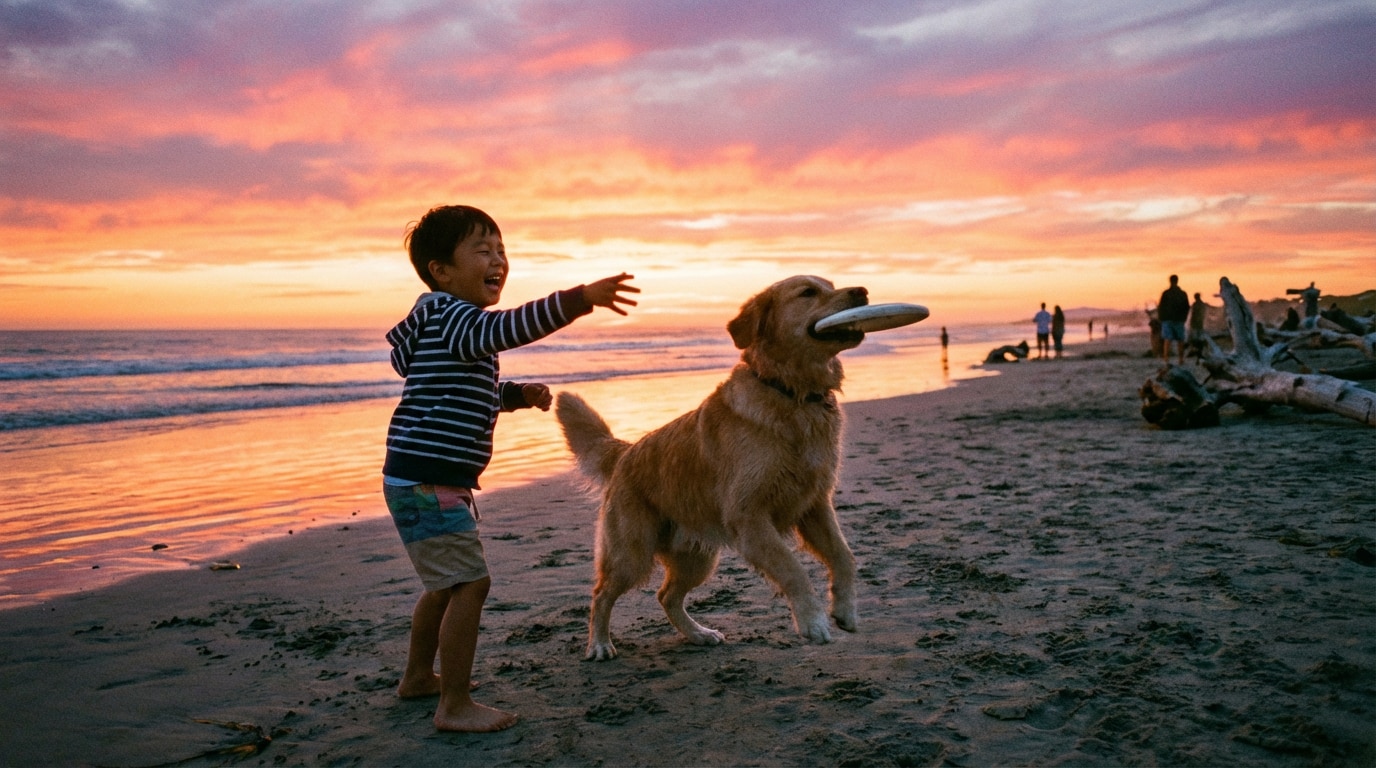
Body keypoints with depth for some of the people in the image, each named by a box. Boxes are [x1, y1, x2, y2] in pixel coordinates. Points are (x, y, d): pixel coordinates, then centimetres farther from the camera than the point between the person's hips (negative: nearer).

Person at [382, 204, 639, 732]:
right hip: (426, 481, -11)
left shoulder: (458, 327, 18)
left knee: (447, 583, 22)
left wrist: (519, 394, 10)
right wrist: (582, 298, -42)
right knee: (470, 582, -10)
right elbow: (511, 327, -34)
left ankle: (418, 677, 38)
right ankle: (455, 705, -2)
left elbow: (474, 392, 28)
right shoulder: (447, 315, -15)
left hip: (440, 483, 11)